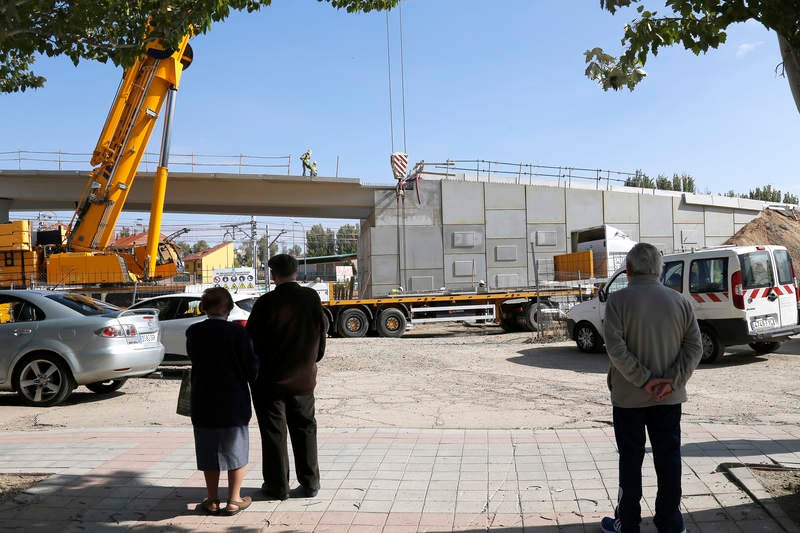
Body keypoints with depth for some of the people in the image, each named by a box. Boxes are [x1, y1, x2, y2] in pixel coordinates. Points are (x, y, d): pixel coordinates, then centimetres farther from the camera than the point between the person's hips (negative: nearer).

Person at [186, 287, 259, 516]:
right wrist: (247, 379, 9)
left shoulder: (193, 332, -6)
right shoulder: (238, 333, -15)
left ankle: (213, 500, 21)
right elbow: (251, 369, -12)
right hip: (234, 403, -2)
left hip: (203, 405, 3)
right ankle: (234, 500, 16)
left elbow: (193, 358, 10)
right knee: (236, 451, 11)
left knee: (209, 452, 14)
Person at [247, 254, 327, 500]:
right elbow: (323, 330, 5)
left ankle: (277, 487, 18)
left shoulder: (267, 302, -16)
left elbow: (252, 339, -11)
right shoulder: (312, 298, -4)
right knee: (305, 429, 15)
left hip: (270, 380, -3)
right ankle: (309, 484, 22)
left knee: (274, 433, 9)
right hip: (304, 379, 4)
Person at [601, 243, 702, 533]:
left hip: (629, 397, -3)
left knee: (631, 460, 9)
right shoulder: (679, 301, 2)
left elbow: (616, 348, -19)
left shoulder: (618, 299, -11)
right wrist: (673, 381, -9)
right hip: (669, 397, 3)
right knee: (668, 459, 13)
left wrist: (644, 380, -15)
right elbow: (694, 346, -3)